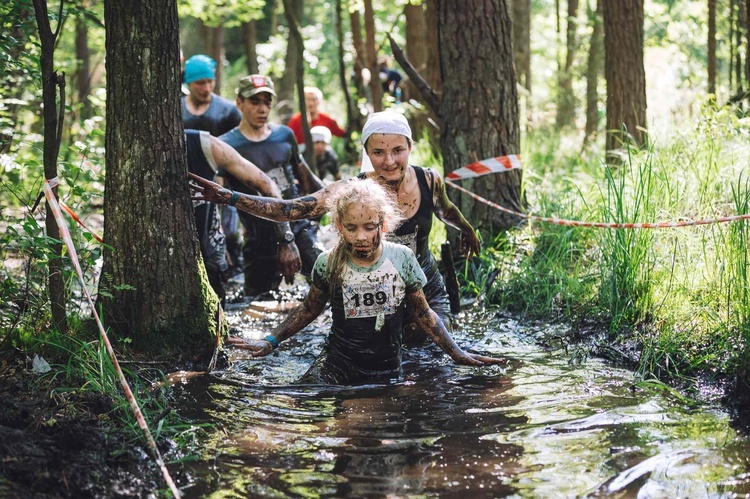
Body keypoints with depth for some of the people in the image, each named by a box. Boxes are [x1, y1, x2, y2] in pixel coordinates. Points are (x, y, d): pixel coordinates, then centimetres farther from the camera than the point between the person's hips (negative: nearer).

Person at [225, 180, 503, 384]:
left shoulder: (401, 258, -5)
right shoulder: (328, 263, -5)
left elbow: (423, 314, 7)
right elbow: (309, 310, 11)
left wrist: (457, 354, 3)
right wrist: (270, 342, 4)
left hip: (385, 372, 1)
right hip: (337, 366, -1)